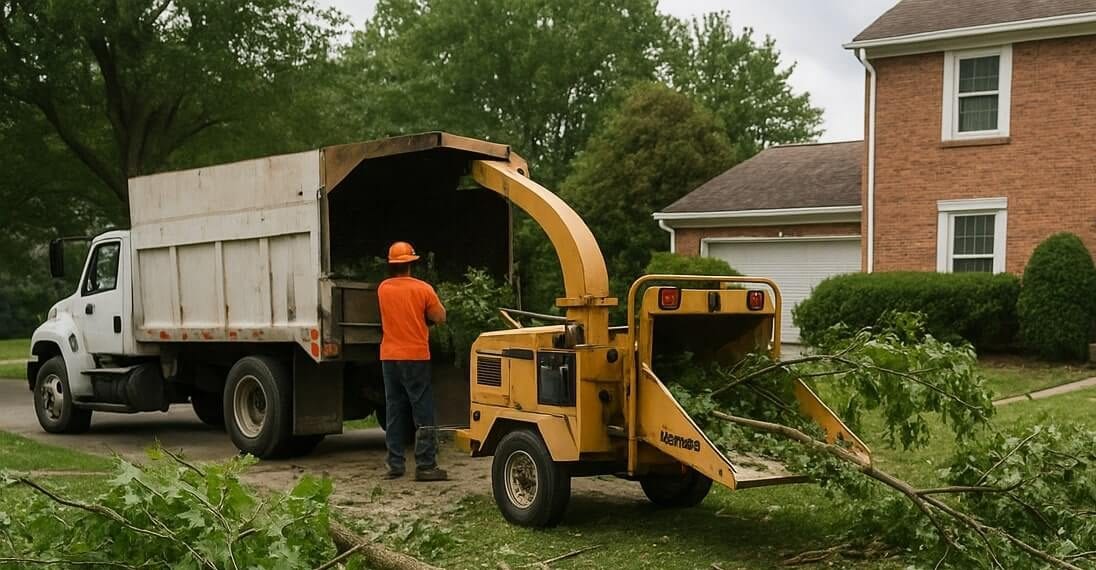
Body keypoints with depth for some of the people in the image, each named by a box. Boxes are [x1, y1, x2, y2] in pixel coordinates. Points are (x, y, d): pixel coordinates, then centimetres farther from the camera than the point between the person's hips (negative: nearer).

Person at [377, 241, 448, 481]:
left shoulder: (383, 289, 3)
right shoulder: (423, 289, -8)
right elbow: (440, 318, -1)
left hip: (389, 357, 4)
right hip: (416, 356, -4)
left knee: (394, 412, 10)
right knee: (423, 413, -1)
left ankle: (395, 464, 12)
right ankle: (425, 466, -4)